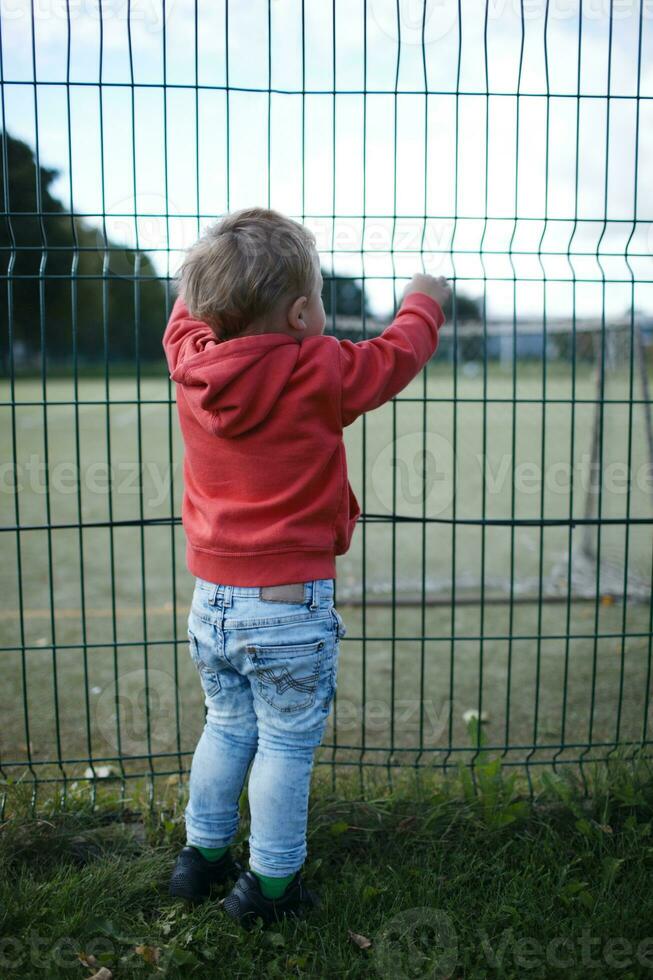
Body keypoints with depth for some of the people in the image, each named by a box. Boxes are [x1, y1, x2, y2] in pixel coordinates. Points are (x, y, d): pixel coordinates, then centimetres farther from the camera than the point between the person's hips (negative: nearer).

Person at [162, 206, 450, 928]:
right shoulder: (320, 373, -16)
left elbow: (188, 314, 19)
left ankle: (202, 855, 36)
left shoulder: (190, 361, -4)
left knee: (226, 727, 23)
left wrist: (218, 276, 32)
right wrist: (422, 301, 19)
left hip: (211, 601, 6)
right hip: (288, 608, -5)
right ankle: (269, 883, 23)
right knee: (286, 745, 10)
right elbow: (396, 355, 0)